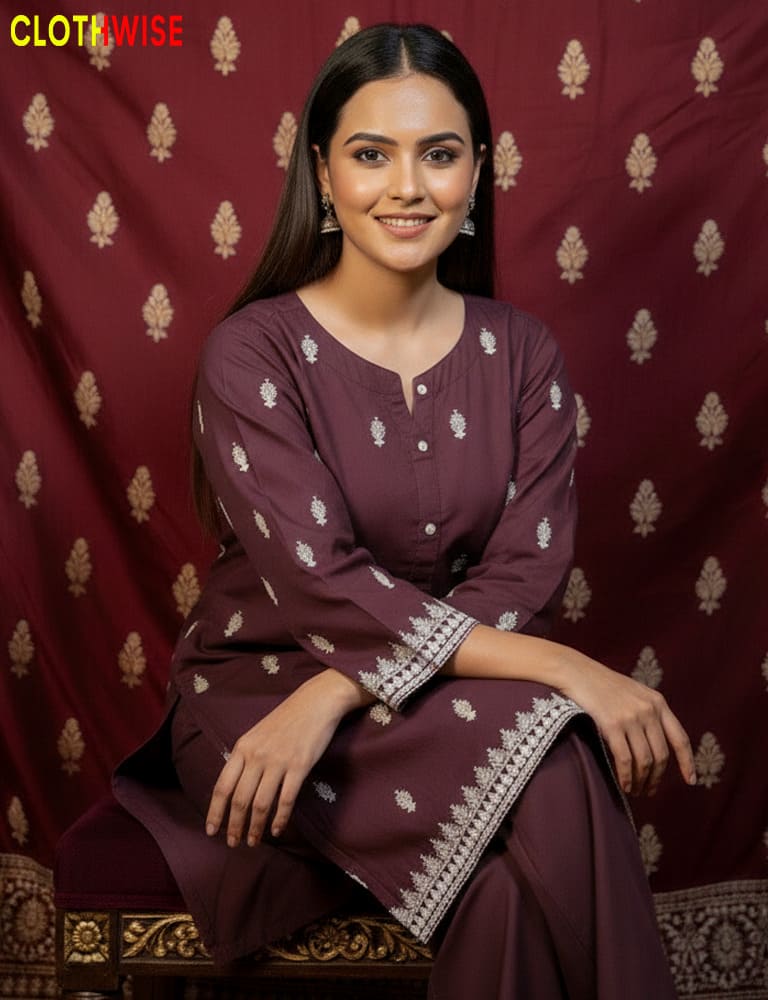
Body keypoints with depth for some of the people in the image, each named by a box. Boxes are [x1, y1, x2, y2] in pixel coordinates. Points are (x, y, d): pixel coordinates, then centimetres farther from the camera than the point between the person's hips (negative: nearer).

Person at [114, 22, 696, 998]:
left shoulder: (520, 352, 1)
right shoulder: (252, 352, -11)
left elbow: (524, 573, -8)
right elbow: (322, 586, -20)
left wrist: (337, 694, -22)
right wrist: (563, 670, -27)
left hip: (437, 693, 3)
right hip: (257, 685, -3)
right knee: (548, 762, -29)